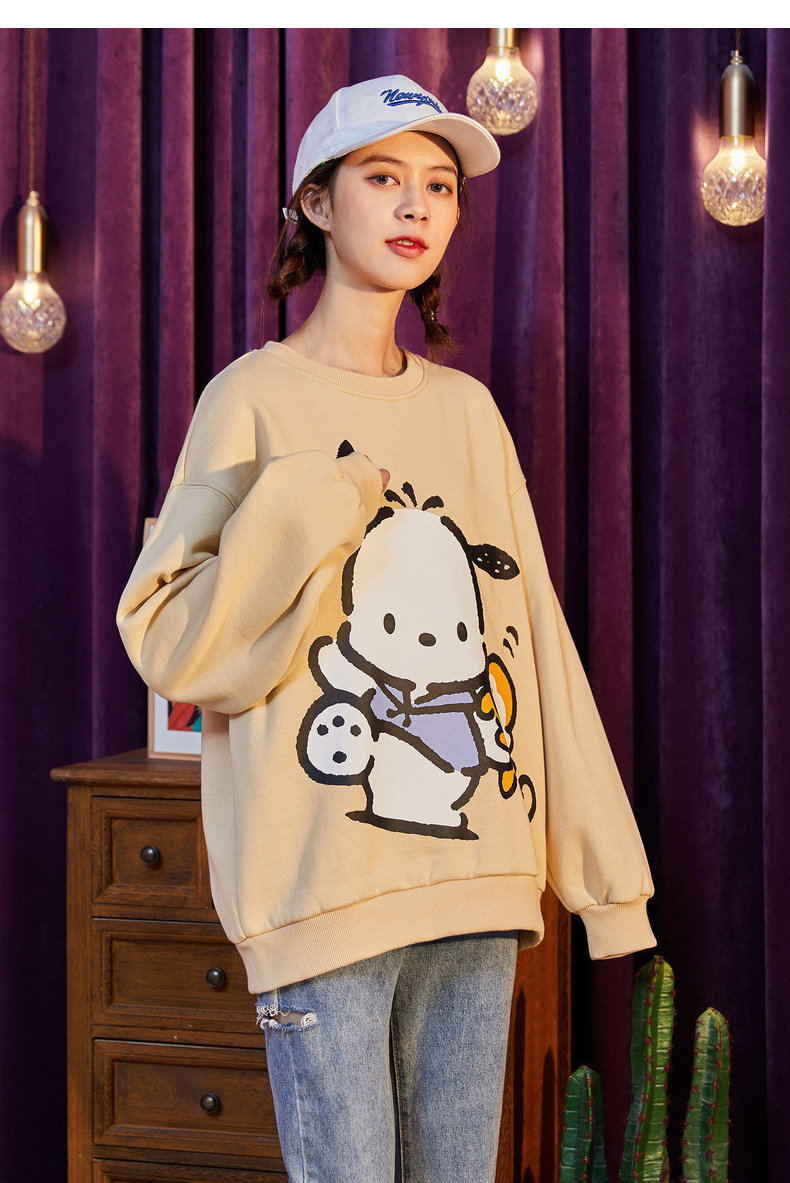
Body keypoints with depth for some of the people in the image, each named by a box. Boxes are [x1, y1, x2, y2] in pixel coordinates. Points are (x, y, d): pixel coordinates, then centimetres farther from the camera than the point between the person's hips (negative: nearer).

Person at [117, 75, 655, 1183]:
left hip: (477, 881, 5)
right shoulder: (257, 398, -1)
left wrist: (602, 863, 9)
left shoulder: (467, 409, 12)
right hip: (321, 879, -5)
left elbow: (533, 640, 12)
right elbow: (170, 642, -6)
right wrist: (306, 510, -17)